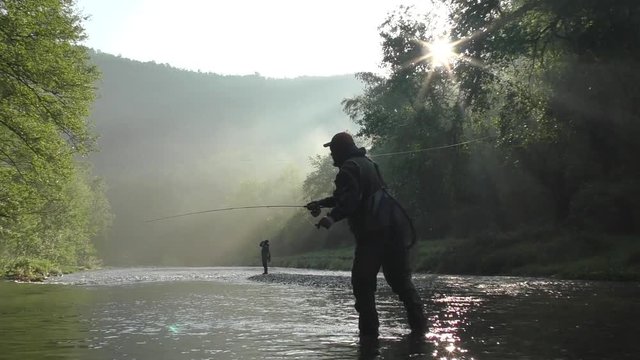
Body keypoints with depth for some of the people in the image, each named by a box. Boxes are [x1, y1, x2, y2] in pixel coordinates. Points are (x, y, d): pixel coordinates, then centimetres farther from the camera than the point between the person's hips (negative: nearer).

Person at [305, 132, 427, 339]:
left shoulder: (349, 168, -6)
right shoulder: (367, 163, 24)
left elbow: (350, 199, -21)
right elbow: (349, 195, 34)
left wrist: (333, 217, -33)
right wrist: (321, 203, 37)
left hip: (373, 231, -9)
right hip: (394, 227, 9)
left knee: (362, 282, -3)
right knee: (400, 279, 13)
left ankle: (369, 330, -5)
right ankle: (418, 324, 11)